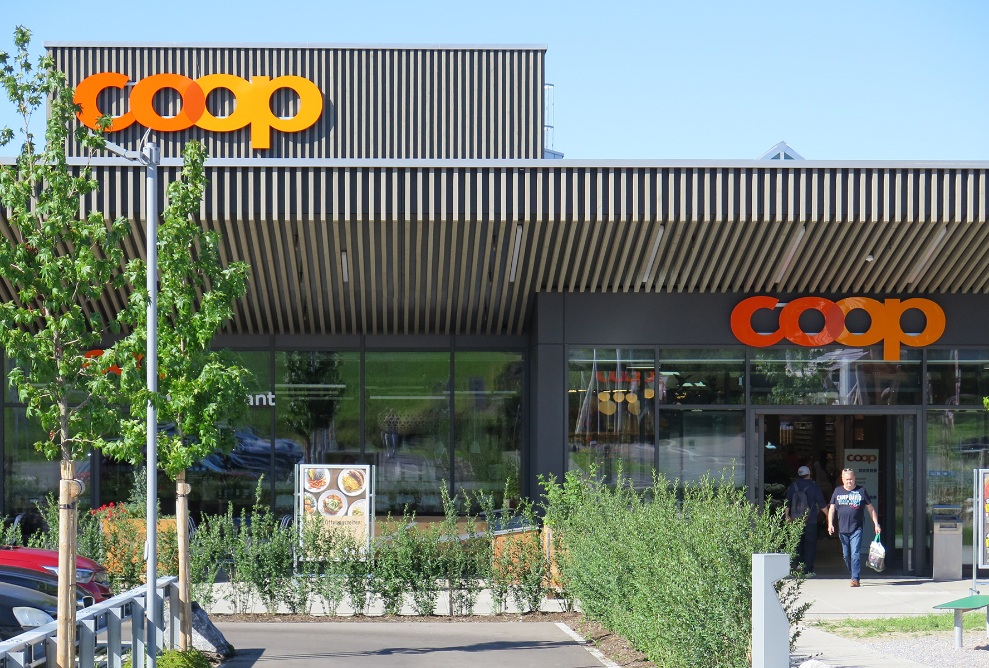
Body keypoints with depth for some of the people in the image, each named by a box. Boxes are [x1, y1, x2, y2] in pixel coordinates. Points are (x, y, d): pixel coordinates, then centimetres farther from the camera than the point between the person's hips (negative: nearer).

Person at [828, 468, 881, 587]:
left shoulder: (861, 491, 4)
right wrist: (830, 523, -2)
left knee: (855, 554, -13)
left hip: (856, 529, -3)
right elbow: (832, 509, 11)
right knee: (846, 555, 10)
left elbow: (871, 509, 8)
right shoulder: (838, 491, 10)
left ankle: (855, 578, -15)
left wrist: (876, 524, 2)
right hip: (842, 529, 3)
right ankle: (852, 575, 27)